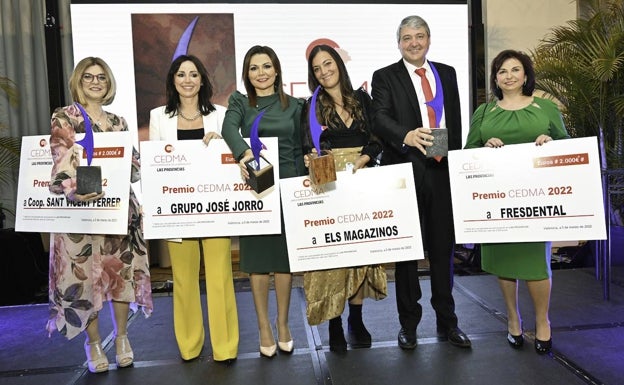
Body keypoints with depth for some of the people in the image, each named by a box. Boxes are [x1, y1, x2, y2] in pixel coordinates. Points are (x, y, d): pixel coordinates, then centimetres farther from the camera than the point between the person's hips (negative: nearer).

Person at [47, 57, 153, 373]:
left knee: (122, 269, 5)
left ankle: (121, 336, 21)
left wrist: (123, 173, -8)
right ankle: (93, 343, 16)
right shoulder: (63, 117, 2)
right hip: (80, 204, -3)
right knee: (84, 272, -1)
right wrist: (69, 190, -29)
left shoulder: (118, 122, 15)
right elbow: (62, 160, -11)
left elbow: (133, 163, 15)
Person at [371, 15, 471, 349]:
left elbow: (456, 121, 15)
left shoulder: (447, 73, 16)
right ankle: (408, 323, 19)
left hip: (442, 172, 3)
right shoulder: (384, 77, 3)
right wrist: (407, 135, -33)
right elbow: (380, 119, -14)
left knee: (443, 248, 10)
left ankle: (447, 322, 24)